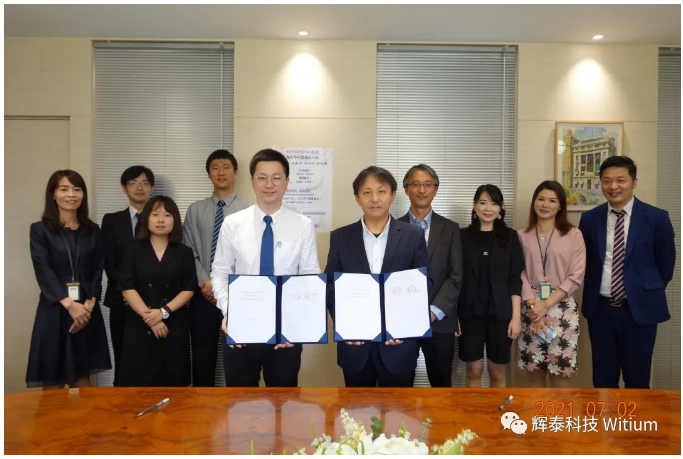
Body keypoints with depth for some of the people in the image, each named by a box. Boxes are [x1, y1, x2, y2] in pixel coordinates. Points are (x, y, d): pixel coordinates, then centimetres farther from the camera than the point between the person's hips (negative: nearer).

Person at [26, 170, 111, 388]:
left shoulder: (92, 230, 9)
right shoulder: (40, 229, 1)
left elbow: (98, 271, 4)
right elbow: (43, 272, -8)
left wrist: (89, 304, -10)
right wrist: (69, 304, -17)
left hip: (87, 310, 2)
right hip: (54, 310, -2)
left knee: (82, 377, 8)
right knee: (52, 381, 3)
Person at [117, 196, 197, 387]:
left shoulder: (184, 252, 4)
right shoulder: (133, 250, 3)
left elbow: (188, 289, -1)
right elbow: (127, 288, -4)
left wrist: (164, 312, -13)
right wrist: (148, 316, -14)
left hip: (174, 325, 1)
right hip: (139, 325, 0)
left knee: (172, 382, 5)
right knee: (138, 381, 2)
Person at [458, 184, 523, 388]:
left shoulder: (510, 236, 2)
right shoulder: (463, 236, 0)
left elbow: (515, 280, 0)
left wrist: (516, 317, -6)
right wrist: (452, 315, -4)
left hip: (500, 313, 1)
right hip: (470, 312, 0)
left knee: (497, 372, 11)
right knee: (474, 370, 7)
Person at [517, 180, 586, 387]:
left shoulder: (573, 234, 2)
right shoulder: (522, 236, 5)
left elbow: (576, 276, -4)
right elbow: (519, 274, 1)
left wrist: (547, 304, -11)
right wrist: (533, 305, -11)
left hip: (563, 309, -1)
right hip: (531, 309, 1)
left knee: (560, 374, 0)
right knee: (534, 373, 7)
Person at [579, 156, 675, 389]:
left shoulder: (656, 218, -6)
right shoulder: (589, 218, 0)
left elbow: (666, 263, 4)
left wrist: (649, 293, 9)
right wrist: (595, 289, 8)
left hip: (640, 309, -2)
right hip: (600, 309, 2)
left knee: (637, 379, 10)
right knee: (602, 378, 13)